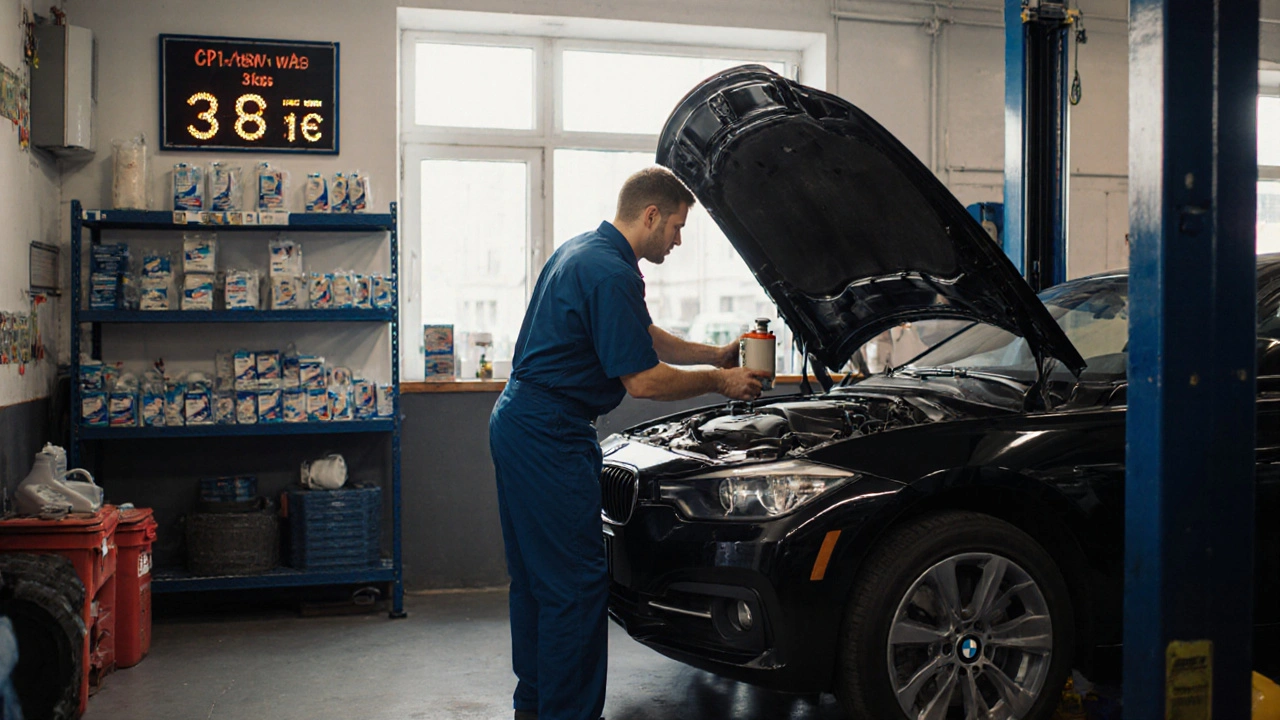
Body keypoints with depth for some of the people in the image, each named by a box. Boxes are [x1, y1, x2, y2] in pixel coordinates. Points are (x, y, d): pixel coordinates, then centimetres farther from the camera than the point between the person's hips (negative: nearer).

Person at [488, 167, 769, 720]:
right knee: (576, 581, -4)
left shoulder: (584, 251, 16)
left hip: (517, 421, 11)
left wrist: (715, 355, 22)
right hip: (549, 437, -11)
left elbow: (646, 338, 26)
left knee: (535, 574, 17)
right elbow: (644, 380, -18)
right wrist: (719, 381, -5)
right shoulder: (611, 273, -18)